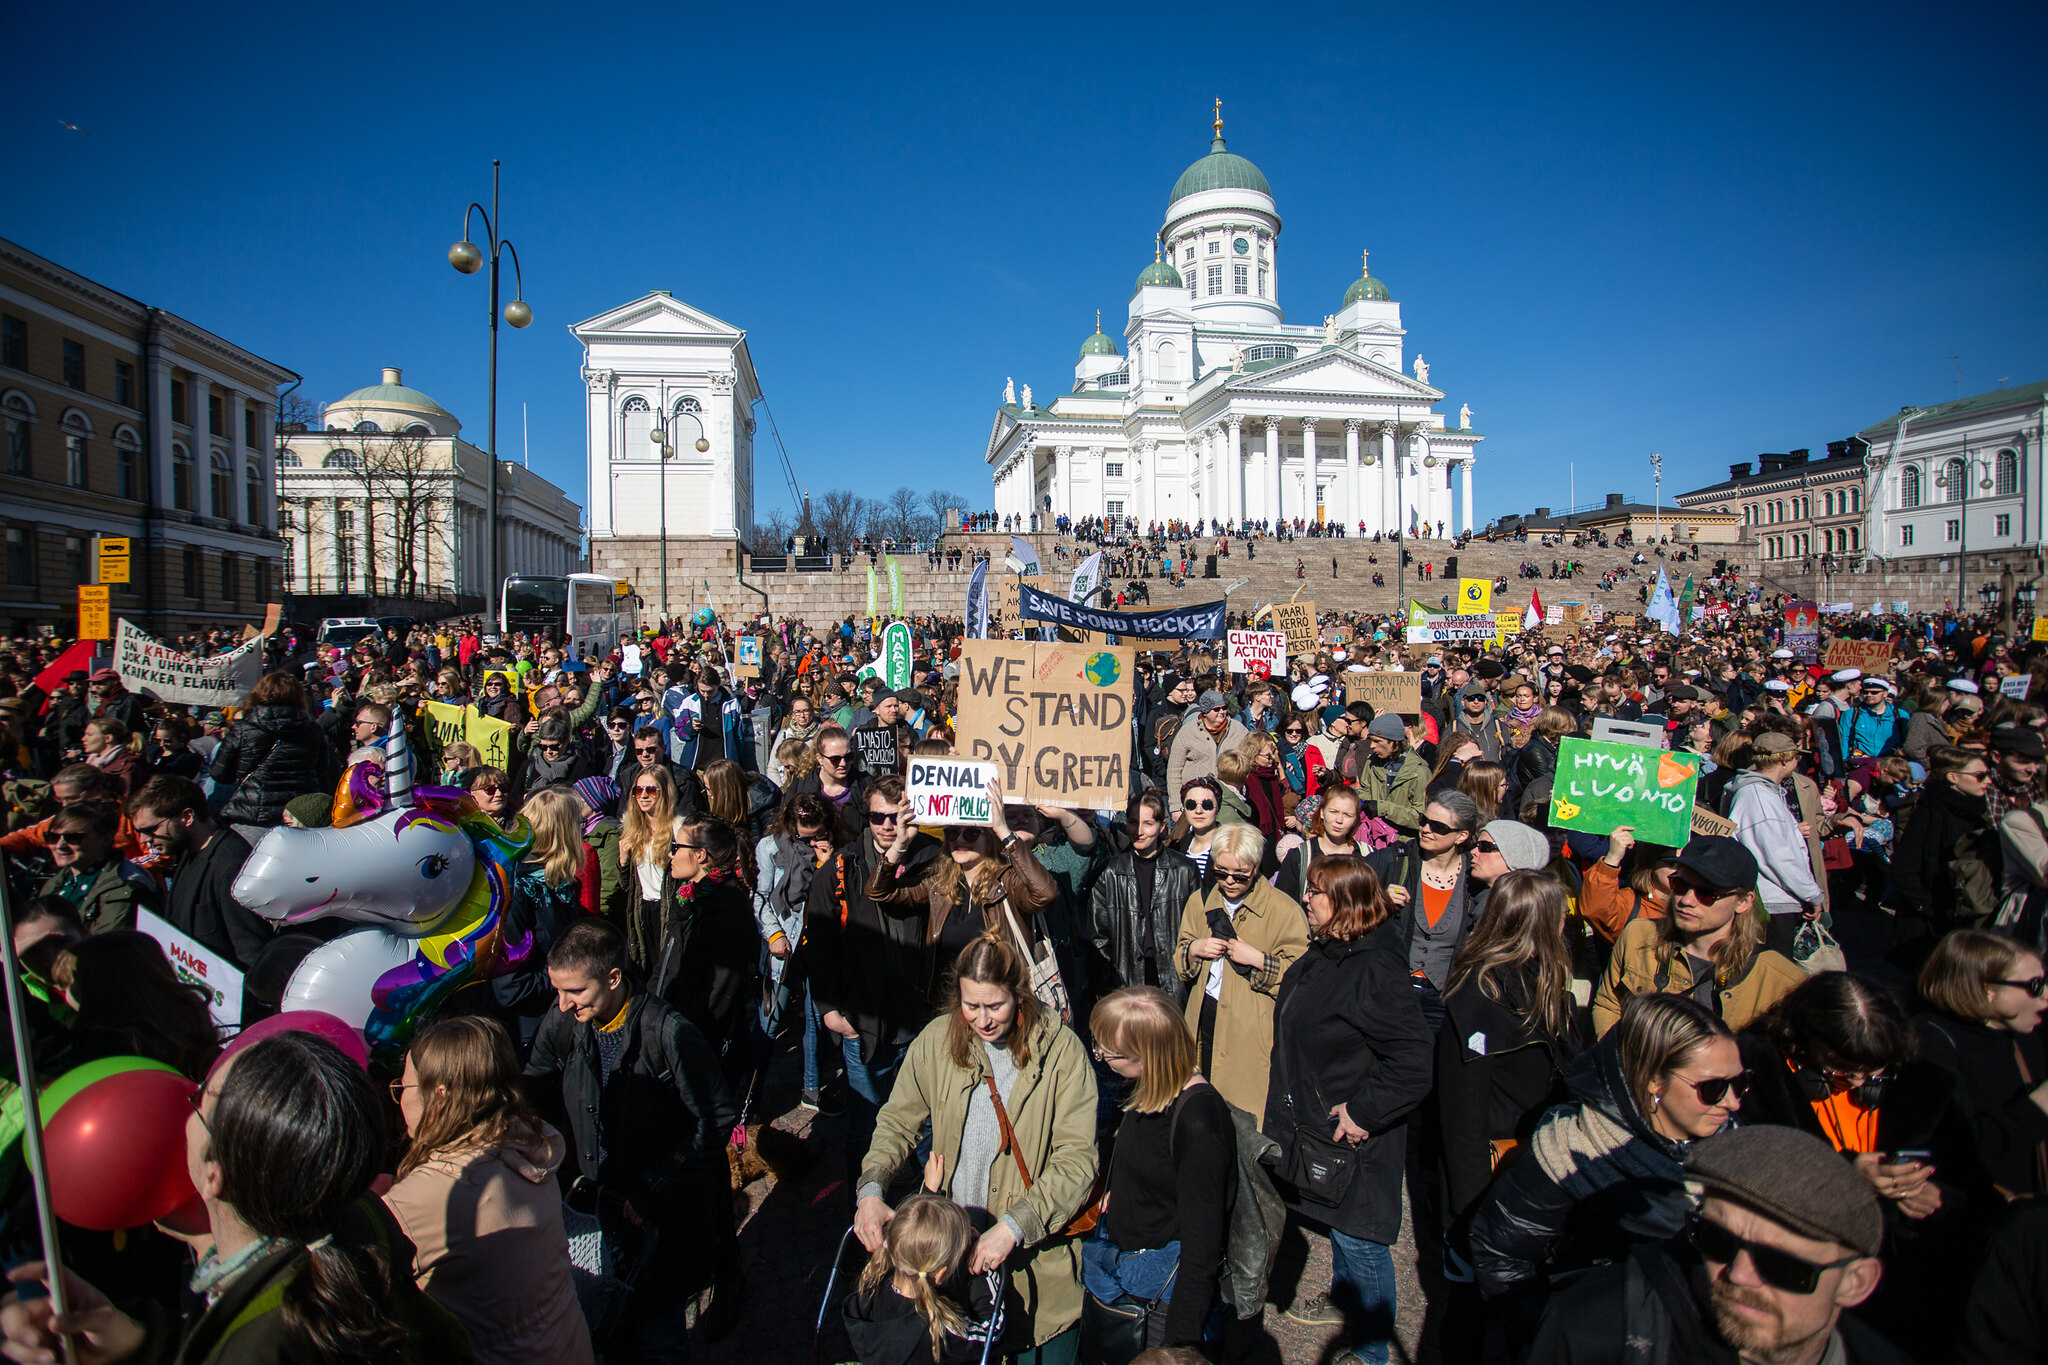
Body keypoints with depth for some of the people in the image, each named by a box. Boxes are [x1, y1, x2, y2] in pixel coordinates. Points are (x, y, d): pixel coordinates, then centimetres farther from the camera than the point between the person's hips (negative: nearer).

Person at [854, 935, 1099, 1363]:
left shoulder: (1062, 1050, -17)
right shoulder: (937, 1040, -7)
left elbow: (1077, 1159, -19)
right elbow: (897, 1122, 3)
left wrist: (1013, 1226, -27)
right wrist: (870, 1190, -13)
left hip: (1039, 1251, -2)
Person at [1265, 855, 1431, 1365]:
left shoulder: (1372, 972, -29)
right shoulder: (1324, 953, 2)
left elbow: (1412, 1060, -32)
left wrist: (1363, 1112, -25)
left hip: (1353, 1138, -9)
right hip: (1317, 1123, 9)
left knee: (1359, 1239, 8)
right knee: (1338, 1229, 26)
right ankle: (1343, 1301, 47)